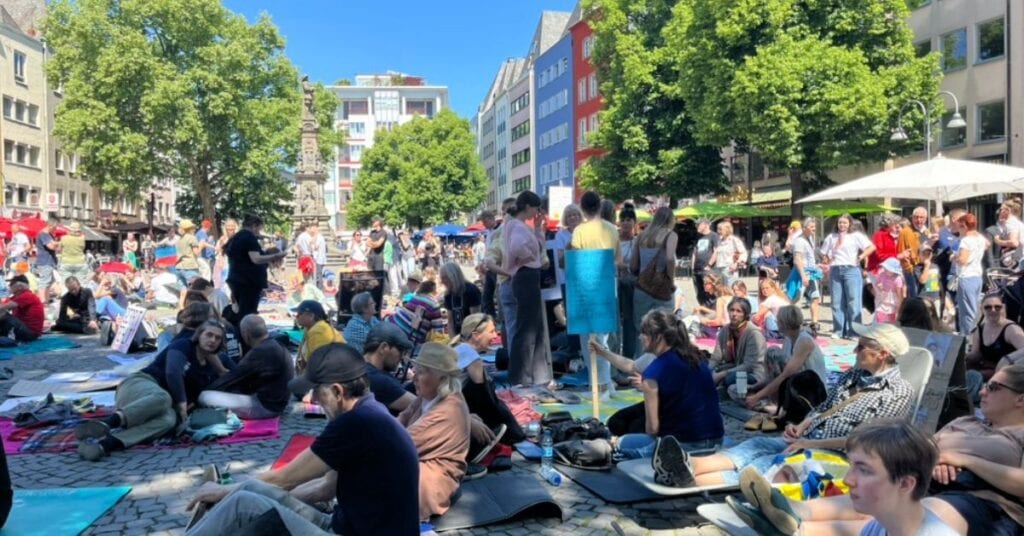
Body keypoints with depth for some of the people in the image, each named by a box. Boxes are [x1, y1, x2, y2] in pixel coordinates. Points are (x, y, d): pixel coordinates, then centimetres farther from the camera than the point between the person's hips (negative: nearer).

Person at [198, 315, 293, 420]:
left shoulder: (260, 352, -21)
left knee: (205, 397, -16)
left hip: (265, 406, -10)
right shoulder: (275, 346, 10)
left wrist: (206, 389, -4)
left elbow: (236, 375, -16)